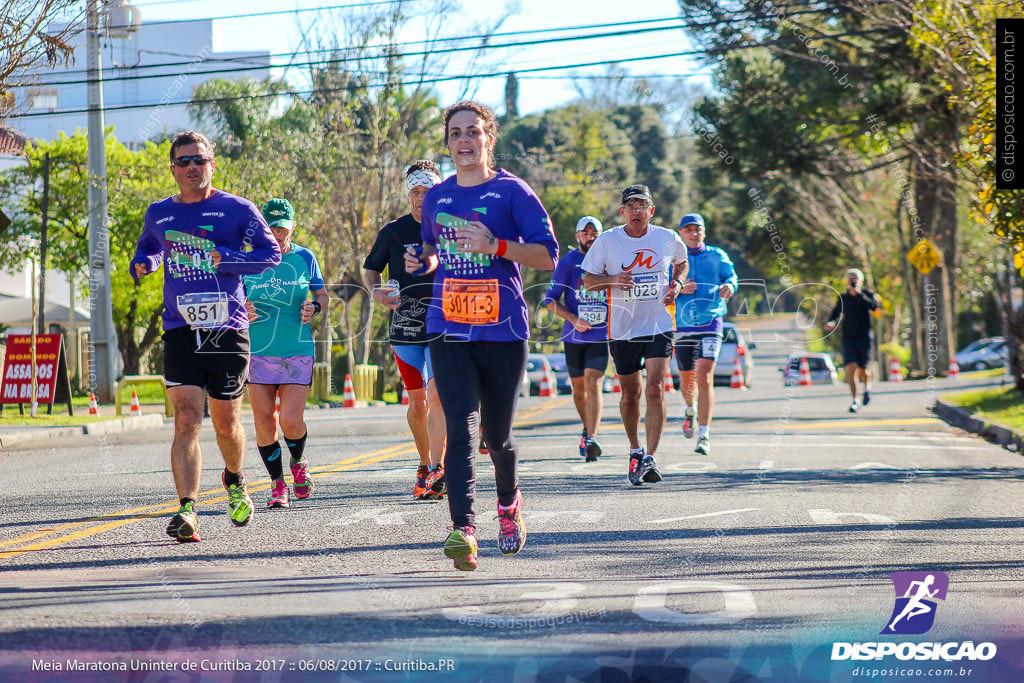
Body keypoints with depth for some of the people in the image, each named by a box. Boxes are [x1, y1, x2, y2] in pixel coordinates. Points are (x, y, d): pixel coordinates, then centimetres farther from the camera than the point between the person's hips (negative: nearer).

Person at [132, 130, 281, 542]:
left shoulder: (236, 209, 1)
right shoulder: (159, 214, 11)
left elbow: (271, 253, 1)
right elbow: (148, 247, 29)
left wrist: (226, 259, -14)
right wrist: (143, 263, 5)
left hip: (227, 330, -1)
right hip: (180, 332, 1)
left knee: (226, 423, 10)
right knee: (186, 420, -14)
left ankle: (234, 482, 41)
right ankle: (187, 510, -20)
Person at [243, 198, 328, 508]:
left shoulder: (304, 258, 4)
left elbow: (322, 295, 14)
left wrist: (313, 307, -8)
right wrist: (241, 311, -11)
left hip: (297, 353, -1)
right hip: (258, 352, 1)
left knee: (291, 421, -11)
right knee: (264, 421, -1)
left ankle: (298, 464, 20)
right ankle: (278, 484, 14)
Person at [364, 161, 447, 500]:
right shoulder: (394, 231, 1)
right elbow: (370, 268, 13)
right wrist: (375, 291, -8)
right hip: (404, 328, 2)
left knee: (436, 395, -16)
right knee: (417, 401, 7)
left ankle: (436, 469, -16)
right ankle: (425, 464, 24)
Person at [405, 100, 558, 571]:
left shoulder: (511, 191, -2)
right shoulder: (436, 197, 12)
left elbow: (548, 255, -7)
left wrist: (495, 246, -20)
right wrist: (424, 262, 4)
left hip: (503, 330, -2)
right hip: (448, 329, 2)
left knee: (497, 434, 8)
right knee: (460, 428, -14)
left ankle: (509, 502, 38)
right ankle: (463, 530, -22)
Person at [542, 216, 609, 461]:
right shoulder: (568, 262, -1)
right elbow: (550, 299, -2)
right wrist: (574, 319, -14)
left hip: (602, 335, -1)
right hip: (574, 337, 1)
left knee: (593, 384, -16)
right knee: (579, 388, 11)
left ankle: (590, 439, -24)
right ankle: (589, 427, 36)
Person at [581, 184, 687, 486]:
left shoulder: (667, 238, 0)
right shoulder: (607, 241, -4)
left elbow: (681, 262, 21)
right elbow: (588, 280, 2)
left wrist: (677, 283, 1)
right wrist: (613, 280, -17)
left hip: (659, 327, -1)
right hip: (622, 329, 1)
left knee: (655, 390, -15)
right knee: (630, 394, 11)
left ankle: (650, 459, -15)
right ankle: (635, 450, 34)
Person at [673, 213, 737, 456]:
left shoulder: (716, 256, 6)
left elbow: (730, 275, 11)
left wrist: (729, 286, -12)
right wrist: (678, 289, -17)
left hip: (710, 325, -2)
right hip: (681, 326, 2)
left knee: (704, 378, -15)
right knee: (687, 381, 12)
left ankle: (704, 436, -14)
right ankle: (689, 410, 48)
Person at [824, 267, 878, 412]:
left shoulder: (867, 294, -1)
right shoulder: (843, 297, 7)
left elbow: (874, 306, -21)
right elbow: (836, 311, 21)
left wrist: (859, 294, -24)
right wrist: (831, 322, 1)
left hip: (864, 337, -1)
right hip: (848, 337, 1)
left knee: (862, 370, -1)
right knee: (851, 367, -14)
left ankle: (867, 387, 35)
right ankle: (854, 401, -9)